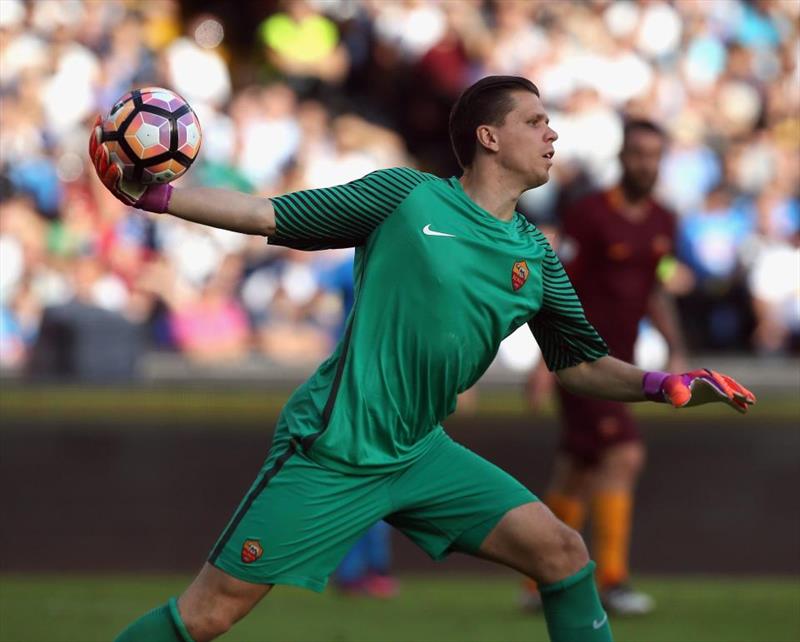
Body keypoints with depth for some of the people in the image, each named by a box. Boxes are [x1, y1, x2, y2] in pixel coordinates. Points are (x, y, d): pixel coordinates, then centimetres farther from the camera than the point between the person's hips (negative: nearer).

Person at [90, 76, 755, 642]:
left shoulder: (534, 257, 9)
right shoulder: (408, 196, -5)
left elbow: (582, 364, 17)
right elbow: (268, 215, -3)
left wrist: (662, 384, -1)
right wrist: (151, 195, -11)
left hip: (420, 456, 5)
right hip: (329, 455, -5)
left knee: (562, 551, -5)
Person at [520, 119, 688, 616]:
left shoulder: (662, 223, 9)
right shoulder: (590, 215, -11)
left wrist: (677, 353, 12)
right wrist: (547, 360, -16)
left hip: (618, 361, 7)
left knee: (575, 475, 11)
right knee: (623, 454, -19)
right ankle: (612, 579, -19)